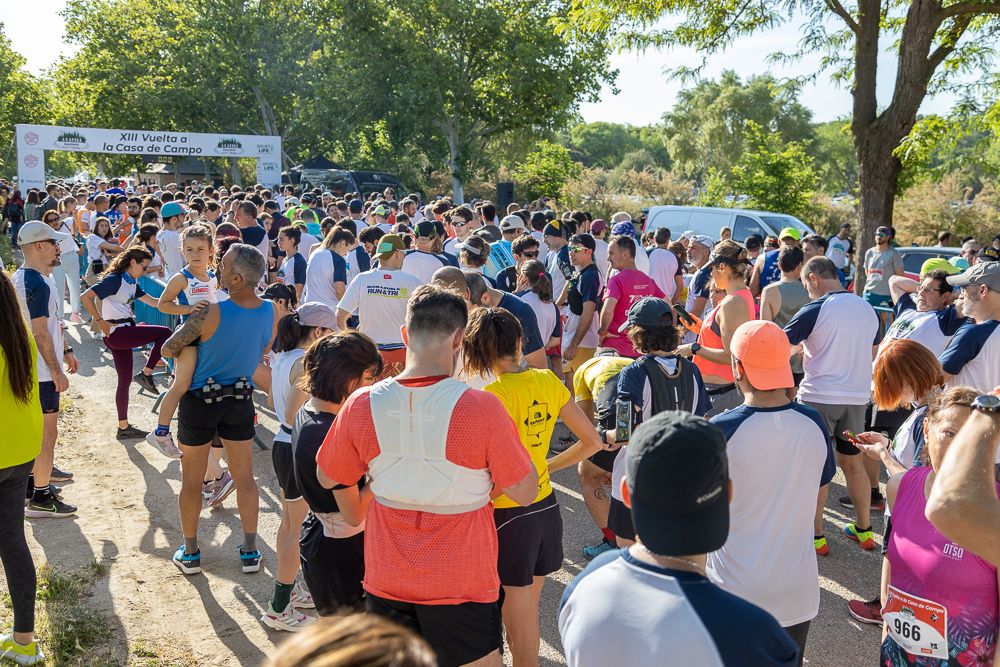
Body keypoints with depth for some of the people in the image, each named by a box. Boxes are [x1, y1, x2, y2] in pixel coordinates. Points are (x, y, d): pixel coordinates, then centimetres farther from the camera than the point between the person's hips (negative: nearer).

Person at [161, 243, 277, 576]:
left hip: (199, 400, -3)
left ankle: (190, 553, 25)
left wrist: (188, 344, 6)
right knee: (245, 478, 14)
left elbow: (168, 349, -14)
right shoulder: (272, 312, -11)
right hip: (241, 401, 4)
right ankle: (250, 552, 20)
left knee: (192, 480, 13)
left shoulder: (210, 314, -26)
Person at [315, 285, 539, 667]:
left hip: (386, 584, 3)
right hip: (462, 587, -3)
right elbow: (525, 492, -13)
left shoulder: (361, 405, -13)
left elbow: (328, 478, 5)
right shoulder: (481, 409, -23)